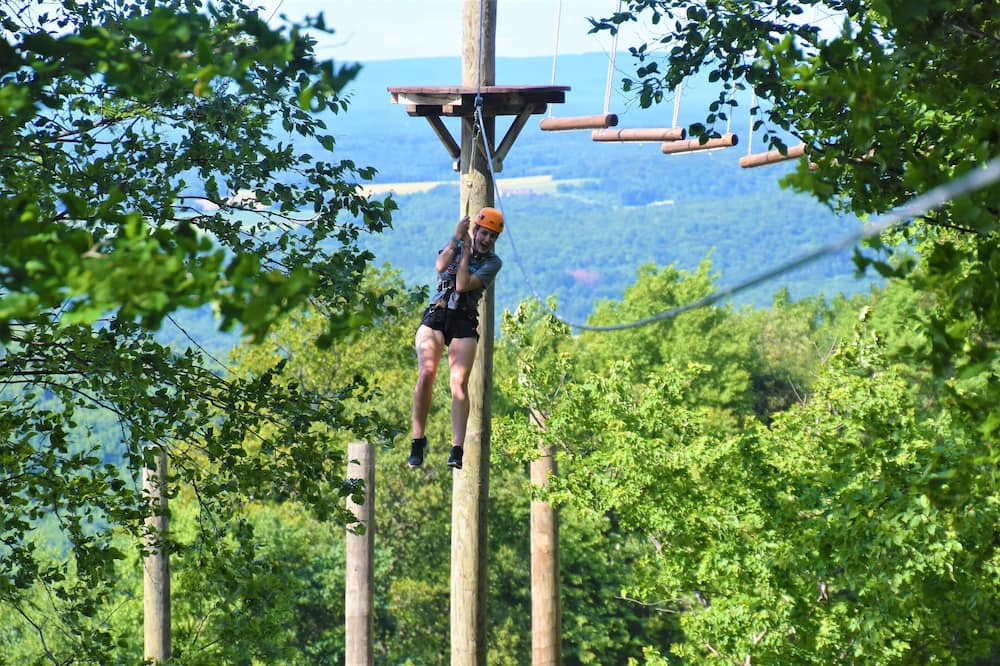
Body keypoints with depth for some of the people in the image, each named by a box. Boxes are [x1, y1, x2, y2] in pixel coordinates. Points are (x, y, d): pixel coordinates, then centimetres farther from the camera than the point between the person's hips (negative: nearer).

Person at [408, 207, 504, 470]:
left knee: (459, 382, -17)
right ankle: (418, 440, -12)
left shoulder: (492, 262, 3)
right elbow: (440, 266, -10)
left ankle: (457, 449, -22)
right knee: (426, 372, -19)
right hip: (436, 314, 1)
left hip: (464, 322, -1)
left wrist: (466, 253, -4)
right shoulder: (454, 243, 12)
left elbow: (463, 285, -11)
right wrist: (457, 238, -8)